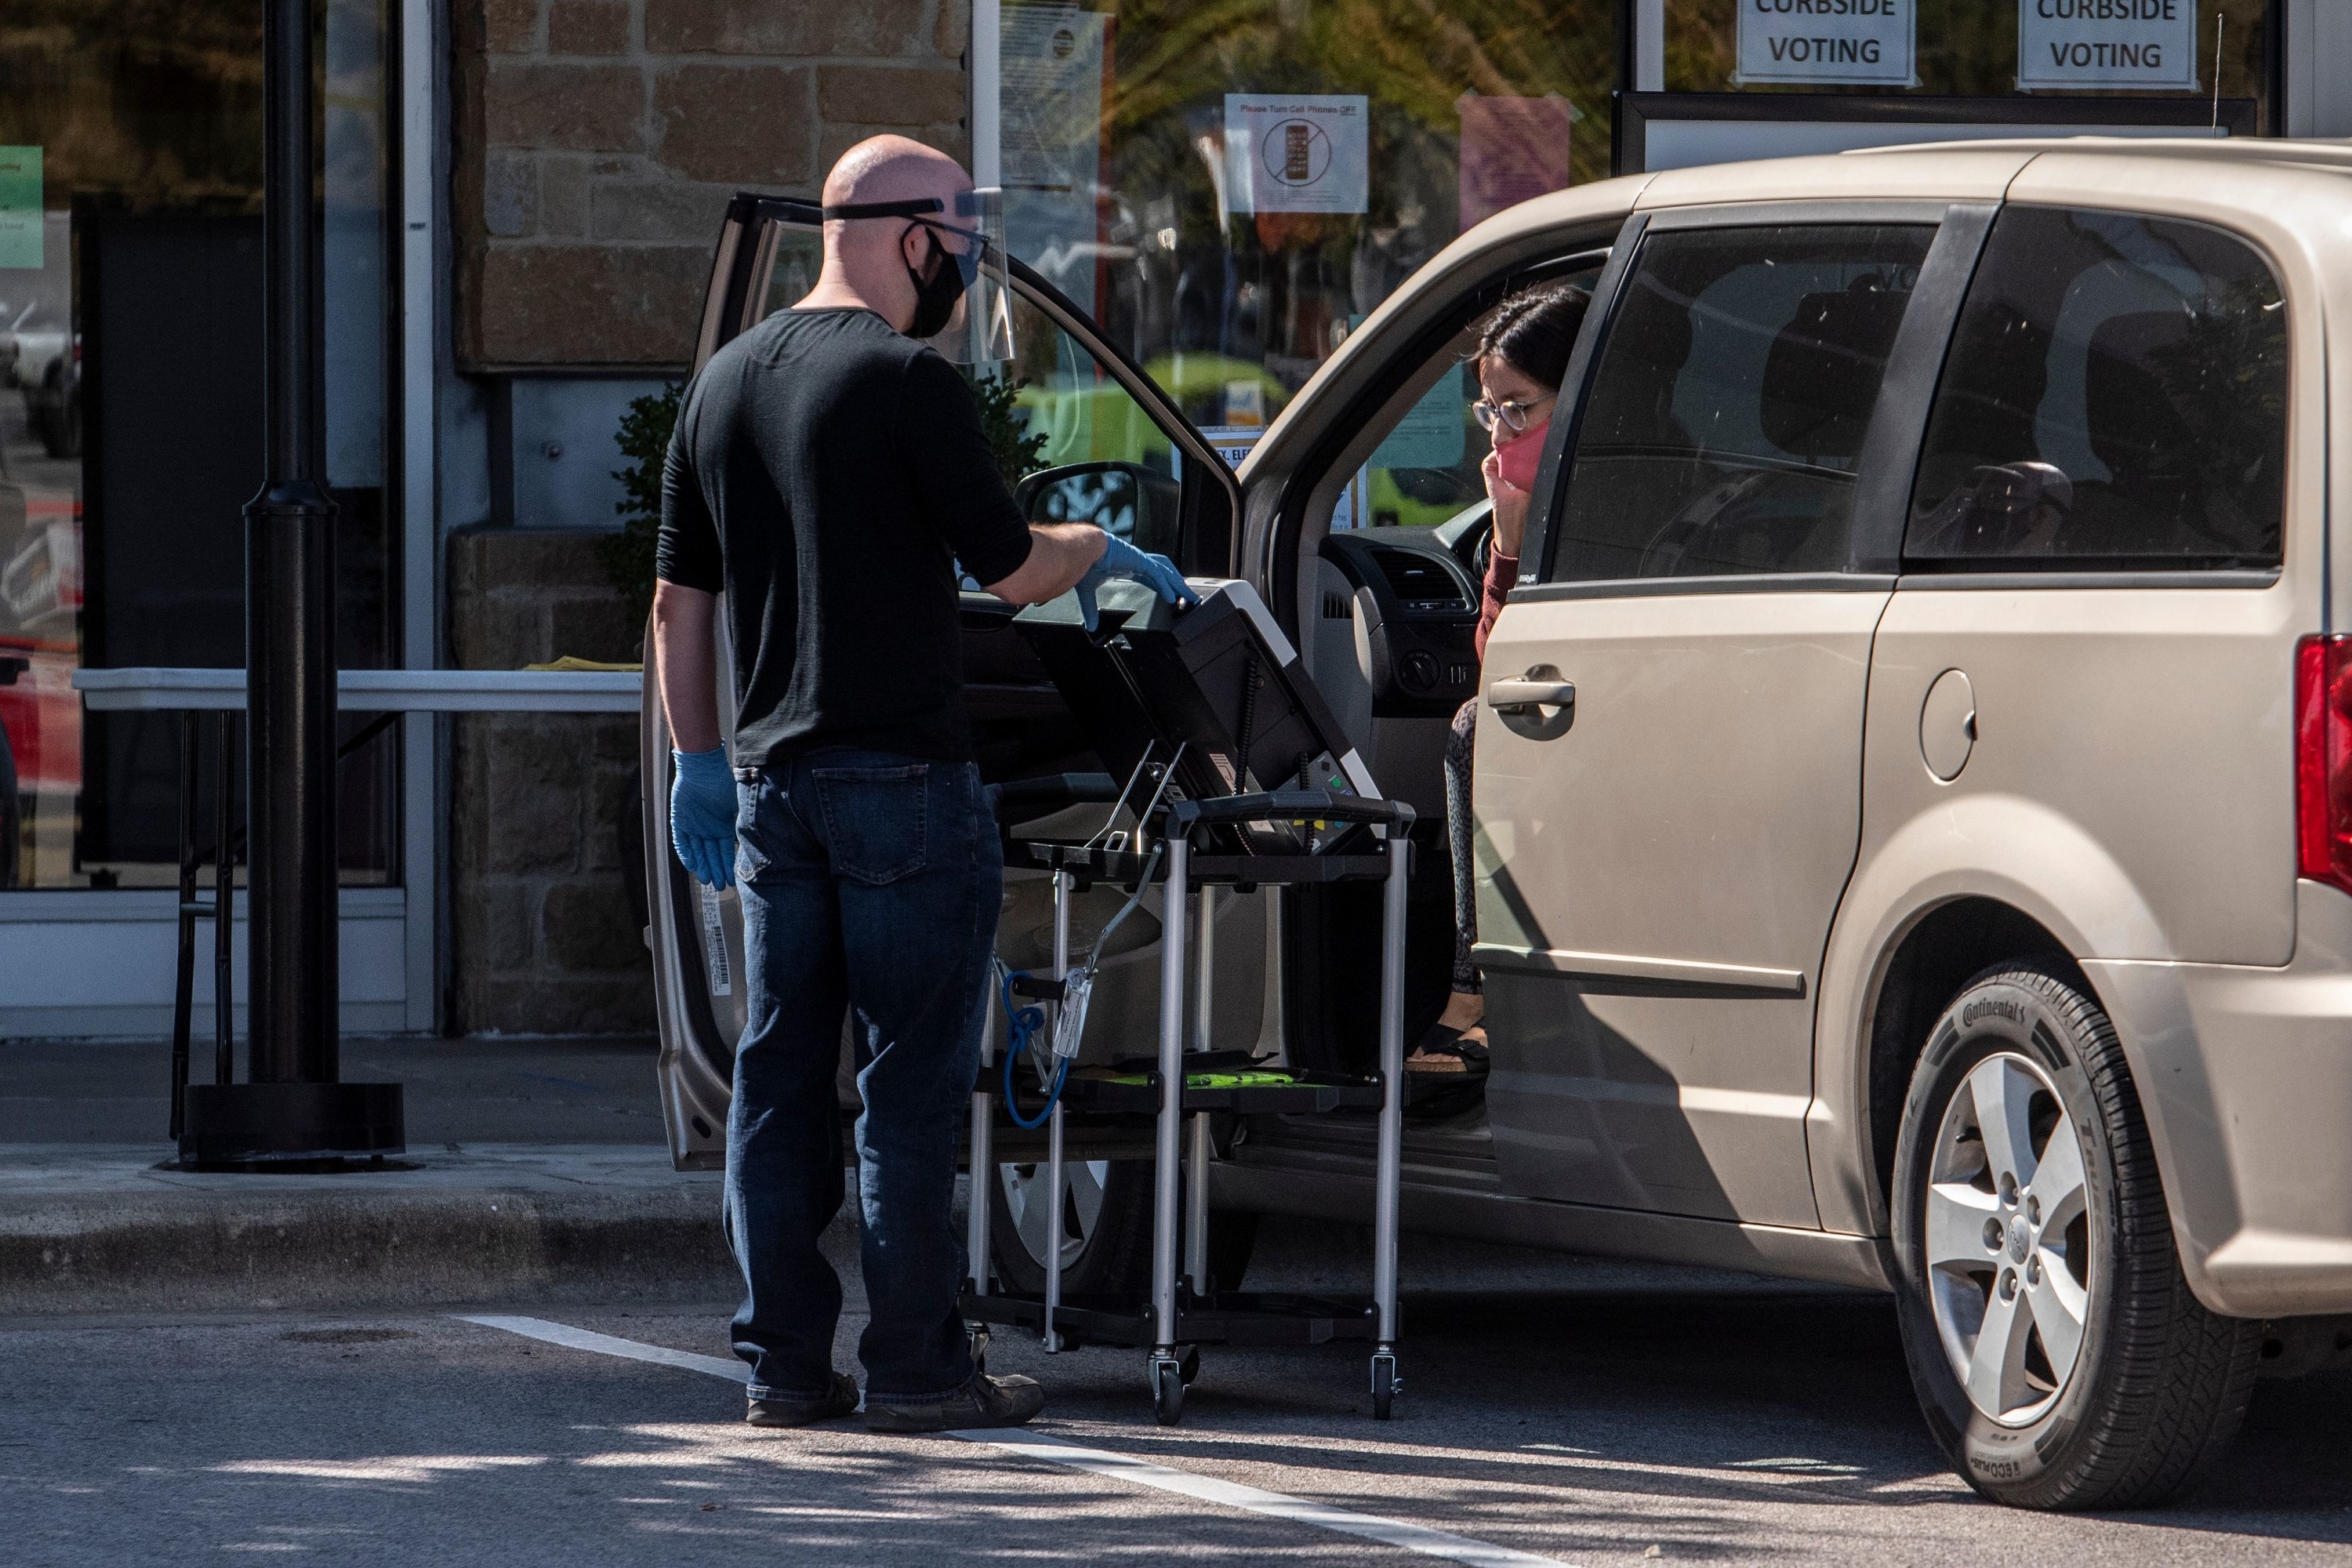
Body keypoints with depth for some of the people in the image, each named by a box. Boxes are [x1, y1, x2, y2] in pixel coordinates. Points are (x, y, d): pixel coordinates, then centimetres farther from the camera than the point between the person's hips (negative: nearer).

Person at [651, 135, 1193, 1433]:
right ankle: (912, 1364, 0)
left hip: (770, 777, 7)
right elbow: (1012, 569, -8)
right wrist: (1100, 549, 12)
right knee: (912, 1078, -2)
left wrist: (697, 759, 20)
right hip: (901, 777, -7)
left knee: (781, 1071, 9)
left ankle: (785, 1361, 10)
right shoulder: (906, 383, -12)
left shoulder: (723, 383, 11)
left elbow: (678, 600, 14)